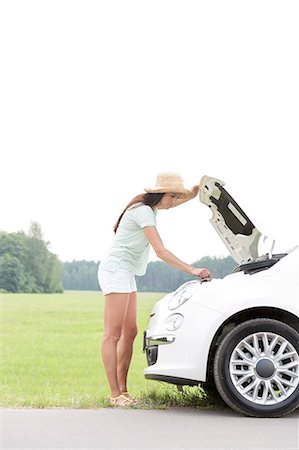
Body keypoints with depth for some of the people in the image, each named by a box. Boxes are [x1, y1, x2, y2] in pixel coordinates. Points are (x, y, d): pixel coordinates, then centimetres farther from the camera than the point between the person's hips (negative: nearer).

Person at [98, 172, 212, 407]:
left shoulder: (150, 208, 13)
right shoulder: (143, 211, -16)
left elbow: (186, 197, 24)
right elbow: (161, 251, -22)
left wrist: (198, 188, 2)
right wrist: (192, 270, -24)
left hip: (126, 274, 11)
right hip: (116, 271, -10)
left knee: (130, 332, 8)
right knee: (113, 334, -9)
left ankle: (123, 390, 11)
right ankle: (115, 395, -9)